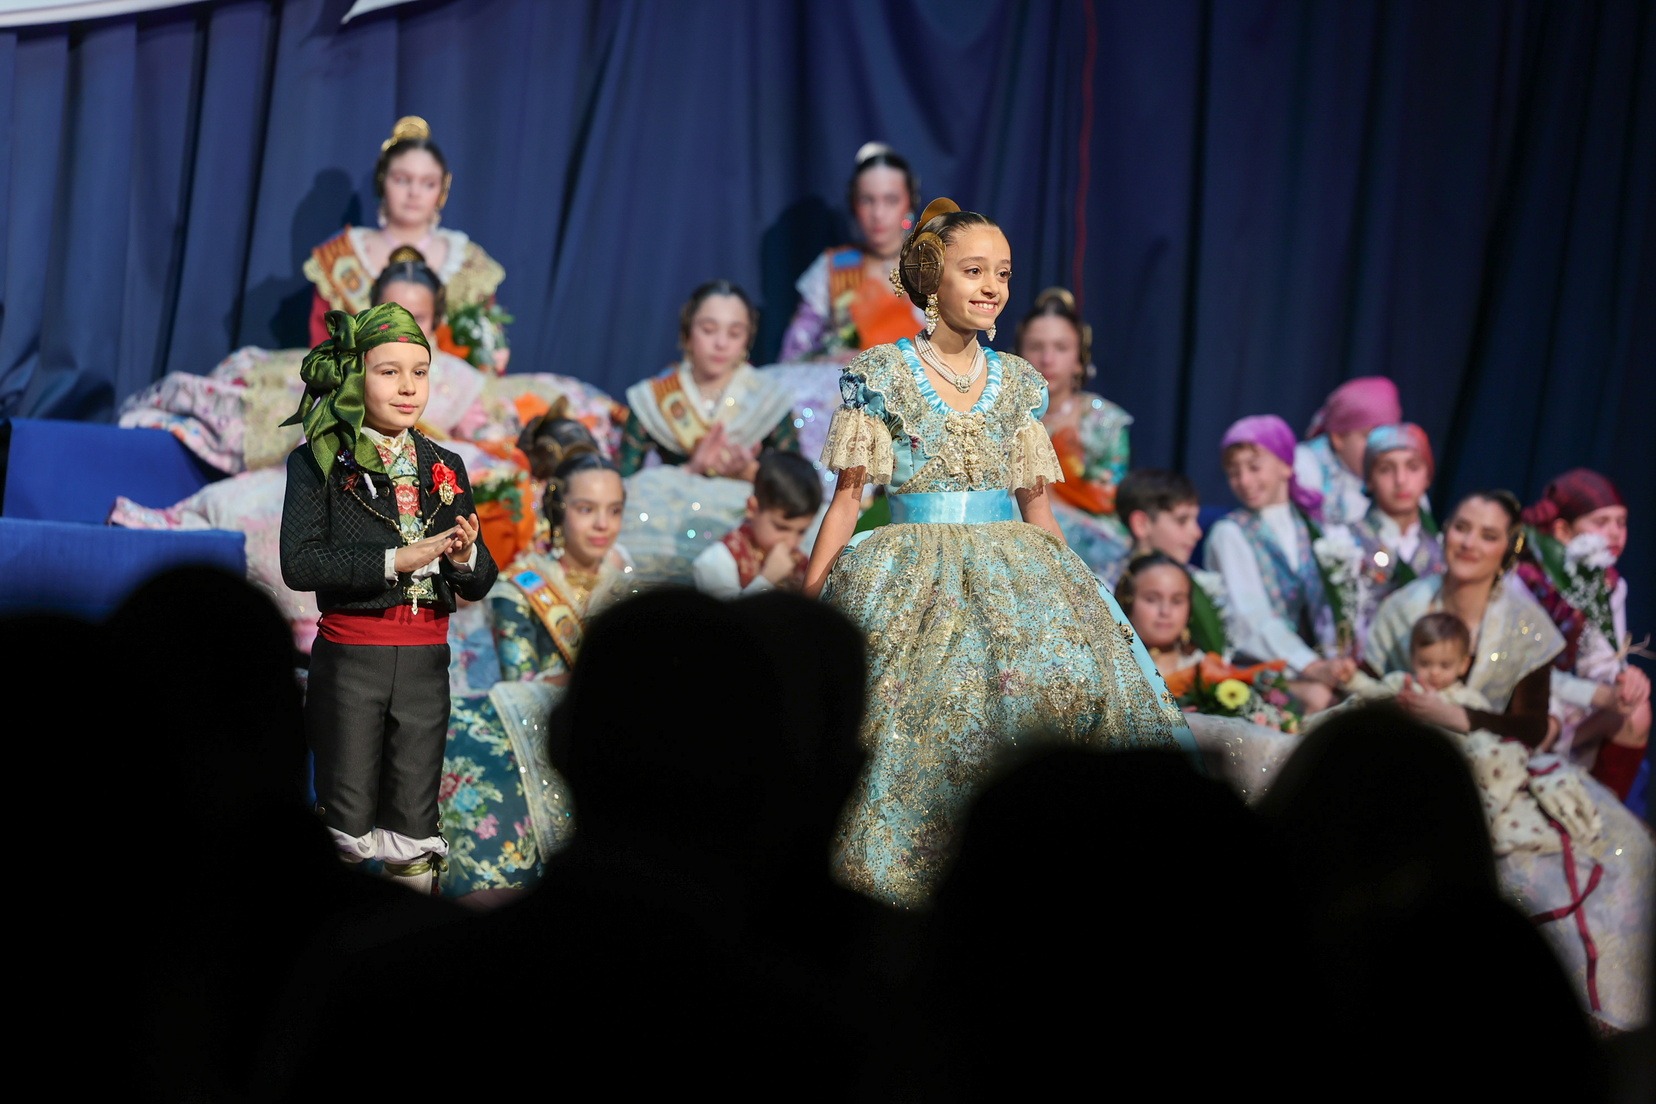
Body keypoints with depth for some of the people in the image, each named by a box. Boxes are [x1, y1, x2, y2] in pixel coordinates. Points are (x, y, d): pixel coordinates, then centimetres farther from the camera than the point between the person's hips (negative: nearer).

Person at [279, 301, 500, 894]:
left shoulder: (445, 468, 11)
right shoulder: (319, 462, -1)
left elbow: (479, 583, 12)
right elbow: (300, 563, -14)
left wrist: (466, 557, -11)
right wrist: (394, 561, -20)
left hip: (425, 660, 4)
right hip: (349, 656, -4)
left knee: (414, 829, 5)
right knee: (348, 823, -1)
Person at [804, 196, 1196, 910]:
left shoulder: (1019, 384, 12)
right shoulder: (882, 374, 1)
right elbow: (848, 497, 2)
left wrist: (1074, 592, 15)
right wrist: (806, 598, -3)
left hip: (1016, 575, 3)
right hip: (914, 581, -3)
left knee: (1065, 680, -16)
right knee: (924, 716, -19)